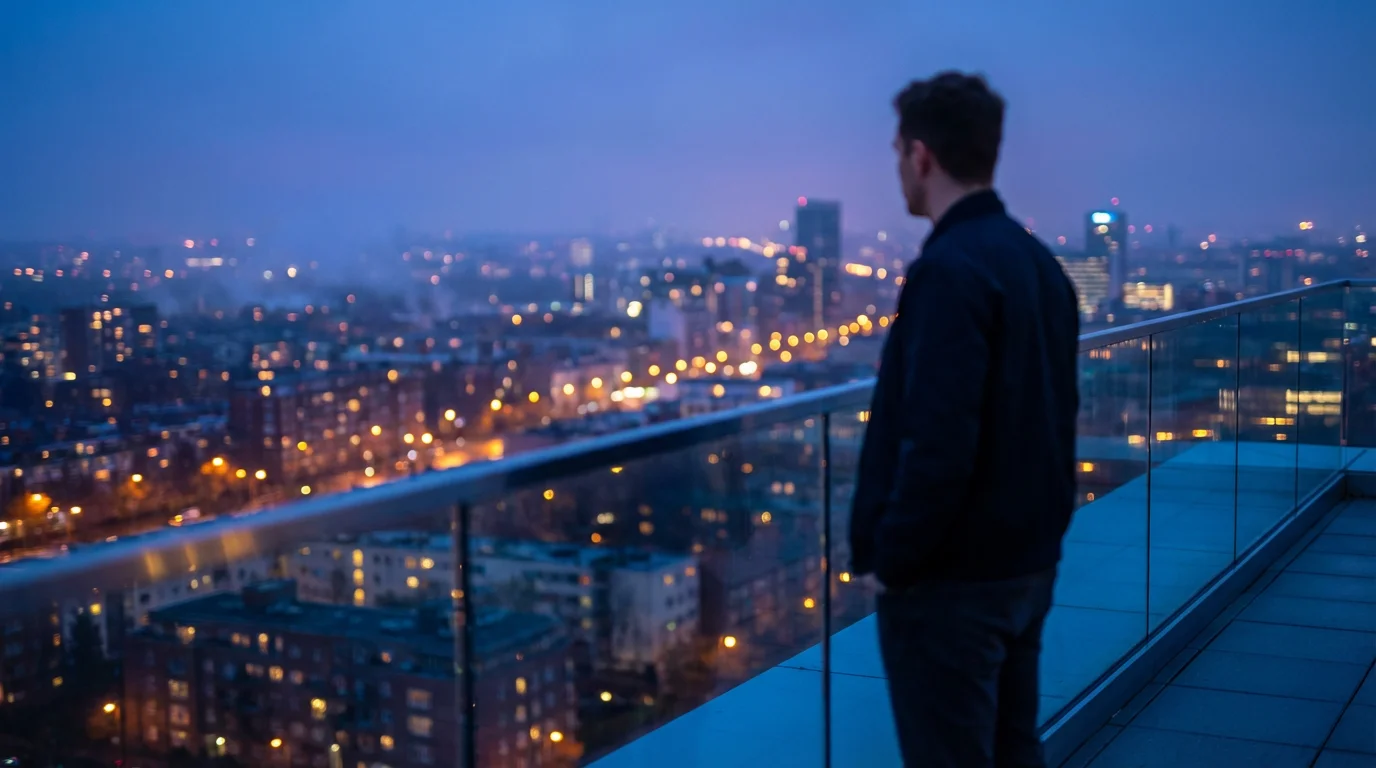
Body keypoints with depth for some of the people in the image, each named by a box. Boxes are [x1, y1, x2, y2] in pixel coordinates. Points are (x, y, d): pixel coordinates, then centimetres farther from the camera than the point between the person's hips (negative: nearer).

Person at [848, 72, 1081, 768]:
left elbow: (937, 443, -25)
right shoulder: (1039, 263, 8)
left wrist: (893, 559, -14)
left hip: (951, 578, -9)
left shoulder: (949, 269, -20)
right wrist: (1041, 528, 18)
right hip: (1027, 563, 9)